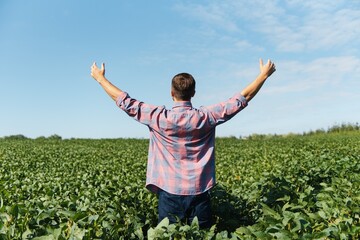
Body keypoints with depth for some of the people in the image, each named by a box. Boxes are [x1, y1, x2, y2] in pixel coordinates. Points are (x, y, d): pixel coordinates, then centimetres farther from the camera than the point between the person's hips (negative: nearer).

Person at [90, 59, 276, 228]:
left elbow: (125, 102, -2)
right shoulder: (206, 117, -8)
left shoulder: (160, 118, -11)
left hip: (170, 193, -1)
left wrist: (100, 78, 11)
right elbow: (242, 98, 0)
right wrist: (264, 75, 12)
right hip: (199, 193, 1)